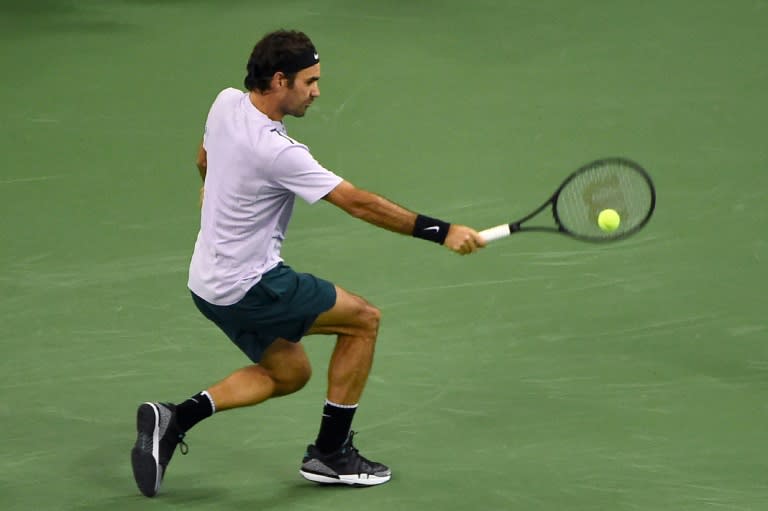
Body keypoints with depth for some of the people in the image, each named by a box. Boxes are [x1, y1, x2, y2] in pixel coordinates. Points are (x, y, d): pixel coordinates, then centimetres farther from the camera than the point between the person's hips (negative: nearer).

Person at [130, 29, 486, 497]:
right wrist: (440, 231, -23)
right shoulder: (276, 152, -27)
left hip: (211, 280, 9)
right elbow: (358, 203, -27)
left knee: (289, 373, 22)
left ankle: (175, 419, 9)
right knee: (363, 319, 3)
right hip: (250, 288, -9)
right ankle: (330, 454, 9)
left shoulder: (227, 103, -1)